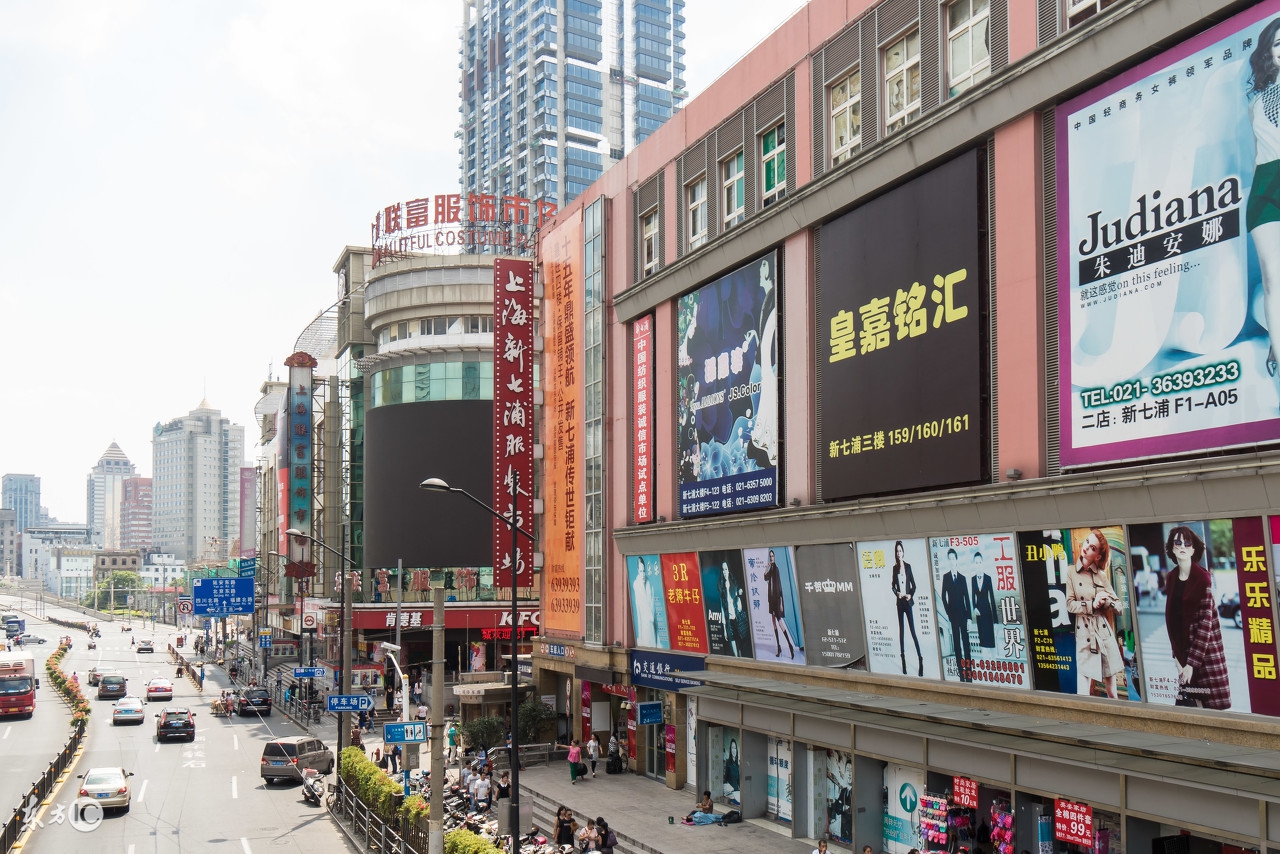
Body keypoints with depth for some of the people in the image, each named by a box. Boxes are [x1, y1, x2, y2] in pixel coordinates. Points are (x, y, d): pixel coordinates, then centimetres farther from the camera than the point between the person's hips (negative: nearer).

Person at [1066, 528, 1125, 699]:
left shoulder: (1101, 575, 8)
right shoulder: (1071, 572, 1)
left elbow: (1118, 604, 8)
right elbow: (1070, 605, -2)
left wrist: (1106, 601, -11)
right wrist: (1092, 604, -15)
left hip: (1105, 632, 3)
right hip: (1084, 634, -3)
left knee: (1113, 693, 8)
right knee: (1083, 692, -7)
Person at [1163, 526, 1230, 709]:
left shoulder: (1203, 577, -10)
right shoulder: (1171, 578, 7)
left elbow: (1205, 621, -14)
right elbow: (1170, 617, 7)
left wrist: (1192, 662, -17)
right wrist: (1177, 655, -1)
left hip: (1204, 649, -5)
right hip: (1182, 648, 5)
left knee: (1208, 704, -3)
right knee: (1186, 703, 4)